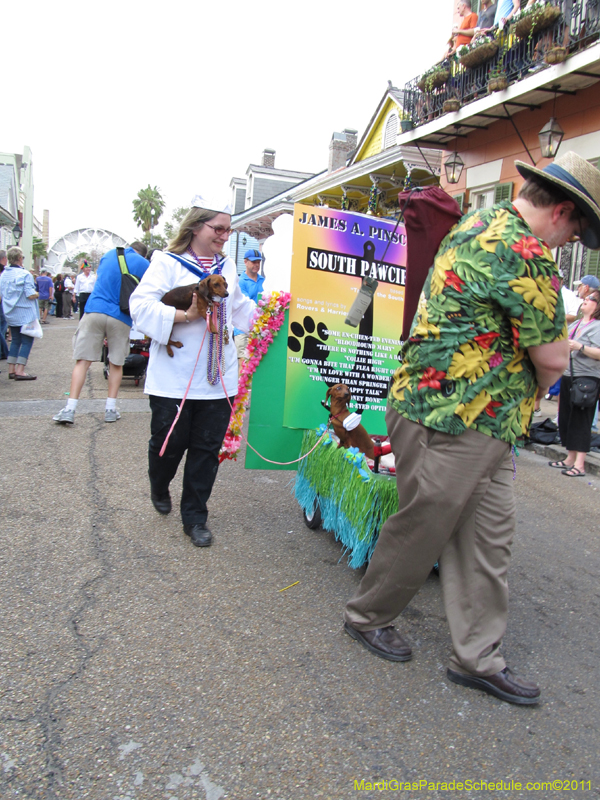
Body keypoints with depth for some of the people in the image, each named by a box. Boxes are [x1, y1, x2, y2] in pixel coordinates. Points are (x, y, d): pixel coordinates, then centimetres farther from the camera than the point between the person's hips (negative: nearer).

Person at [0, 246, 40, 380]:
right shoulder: (25, 274, -15)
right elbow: (31, 295, -20)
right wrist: (37, 294, 0)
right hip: (24, 313, -7)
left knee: (15, 340, 16)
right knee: (27, 341, -1)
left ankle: (11, 370, 17)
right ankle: (20, 371, -6)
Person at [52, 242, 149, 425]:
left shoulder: (109, 254, 18)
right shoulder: (143, 264, 7)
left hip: (94, 310, 2)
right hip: (120, 317, -1)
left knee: (83, 360, 1)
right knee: (116, 364, 11)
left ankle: (70, 409, -4)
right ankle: (110, 409, 11)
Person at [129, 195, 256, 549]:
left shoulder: (227, 267, 14)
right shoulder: (167, 262, -4)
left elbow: (241, 309, 27)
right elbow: (141, 305, -15)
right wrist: (184, 315, -24)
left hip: (218, 379, 5)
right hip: (174, 377, -4)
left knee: (208, 447, 6)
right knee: (170, 441, 7)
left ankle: (195, 517, 20)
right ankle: (159, 488, 41)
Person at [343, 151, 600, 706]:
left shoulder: (478, 224, 15)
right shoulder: (525, 252, -17)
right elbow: (552, 358, -13)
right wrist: (534, 387, 9)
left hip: (482, 429, 10)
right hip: (450, 424, -10)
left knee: (489, 535, 13)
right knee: (422, 530, 7)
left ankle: (478, 657, 25)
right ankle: (368, 616, 31)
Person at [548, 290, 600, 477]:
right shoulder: (575, 325, 16)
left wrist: (580, 347, -24)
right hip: (568, 376, 8)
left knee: (581, 421, -6)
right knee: (566, 418, 11)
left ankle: (580, 465, -3)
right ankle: (570, 459, 21)